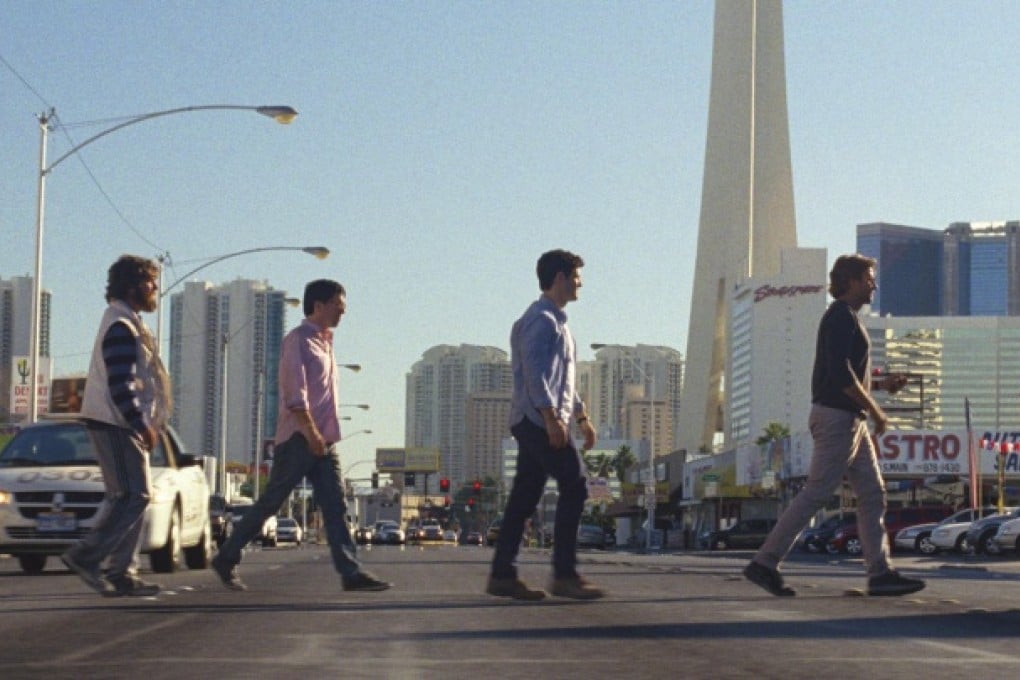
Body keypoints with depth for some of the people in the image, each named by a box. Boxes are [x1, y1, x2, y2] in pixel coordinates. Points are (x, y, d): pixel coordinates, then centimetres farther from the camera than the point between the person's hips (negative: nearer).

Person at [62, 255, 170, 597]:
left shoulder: (126, 323, 19)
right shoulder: (121, 326, -14)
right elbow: (120, 385, -22)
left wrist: (146, 424, 18)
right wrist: (142, 424, -21)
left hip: (123, 425, 10)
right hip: (116, 425, -10)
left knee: (129, 498, 8)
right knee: (134, 497, -12)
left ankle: (122, 573, 8)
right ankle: (85, 556, -12)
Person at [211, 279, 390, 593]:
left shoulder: (325, 343, 19)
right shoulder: (298, 340, -8)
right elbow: (295, 394, -17)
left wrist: (324, 435, 14)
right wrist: (311, 433, -22)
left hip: (324, 440, 8)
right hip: (298, 438, -8)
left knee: (335, 507, -1)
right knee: (270, 503, -2)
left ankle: (351, 572, -7)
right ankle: (226, 559, 10)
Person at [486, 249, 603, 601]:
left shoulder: (556, 321, 24)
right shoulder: (540, 319, -8)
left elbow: (564, 379, 29)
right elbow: (535, 371, -18)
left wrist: (582, 417, 27)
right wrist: (551, 416, -25)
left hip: (534, 424, 10)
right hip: (540, 420, -10)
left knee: (524, 496, 6)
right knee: (574, 486, -11)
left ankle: (502, 574, 5)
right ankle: (564, 574, -12)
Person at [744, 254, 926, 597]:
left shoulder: (847, 318, 21)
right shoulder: (841, 317, -11)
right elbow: (840, 374, -21)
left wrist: (881, 383, 15)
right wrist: (875, 410, -16)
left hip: (850, 421, 10)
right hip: (836, 418, -10)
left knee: (872, 495, 5)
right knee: (815, 494, -8)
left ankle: (881, 573, 3)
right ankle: (764, 563, -5)